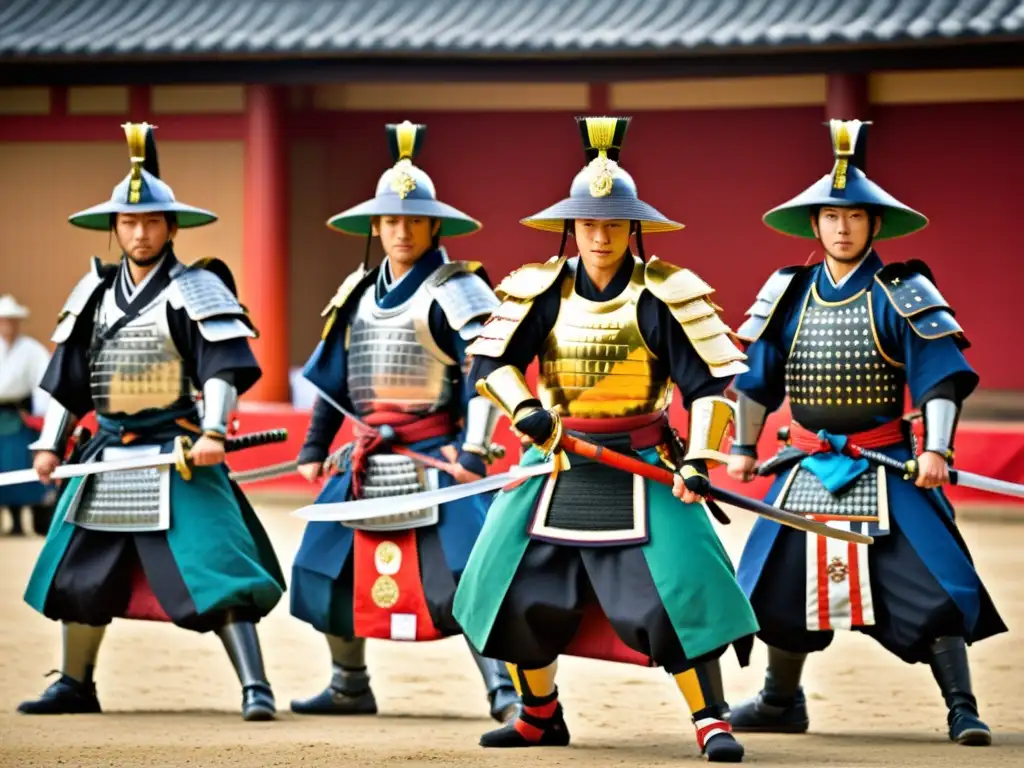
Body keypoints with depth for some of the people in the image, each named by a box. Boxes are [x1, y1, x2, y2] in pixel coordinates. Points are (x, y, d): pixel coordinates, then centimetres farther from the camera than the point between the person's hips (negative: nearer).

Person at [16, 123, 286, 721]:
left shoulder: (197, 290, -8)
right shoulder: (96, 293, 9)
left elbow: (224, 367, -15)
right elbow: (68, 377, 15)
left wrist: (213, 432, -27)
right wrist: (50, 443, 12)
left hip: (177, 456, -7)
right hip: (109, 456, 7)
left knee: (212, 568, -16)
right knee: (79, 573, 14)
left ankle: (255, 686, -17)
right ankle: (75, 685, 29)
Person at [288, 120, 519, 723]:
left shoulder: (457, 290, -8)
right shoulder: (359, 292, 13)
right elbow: (334, 376, 20)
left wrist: (473, 451, -23)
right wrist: (315, 448, 19)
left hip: (436, 457, -7)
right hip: (371, 459, 7)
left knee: (465, 576, -17)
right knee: (330, 568, 11)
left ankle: (505, 692, -17)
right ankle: (350, 686, 26)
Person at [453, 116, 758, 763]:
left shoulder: (666, 295, -10)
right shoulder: (540, 291, -3)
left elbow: (711, 381, -8)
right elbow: (488, 361, 2)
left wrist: (699, 461, -16)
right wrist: (523, 408, -16)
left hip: (644, 466, -4)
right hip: (557, 462, 4)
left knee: (675, 589, -16)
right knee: (520, 591, 6)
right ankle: (541, 716, 24)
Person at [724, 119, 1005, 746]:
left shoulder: (901, 295, -6)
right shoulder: (791, 293, 5)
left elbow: (942, 378, -10)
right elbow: (757, 377, 15)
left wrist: (935, 448, -20)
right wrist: (743, 447, 16)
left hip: (886, 467, -4)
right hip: (808, 469, 4)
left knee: (932, 587, -13)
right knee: (782, 584, 9)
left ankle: (962, 708, -8)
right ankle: (782, 701, 28)